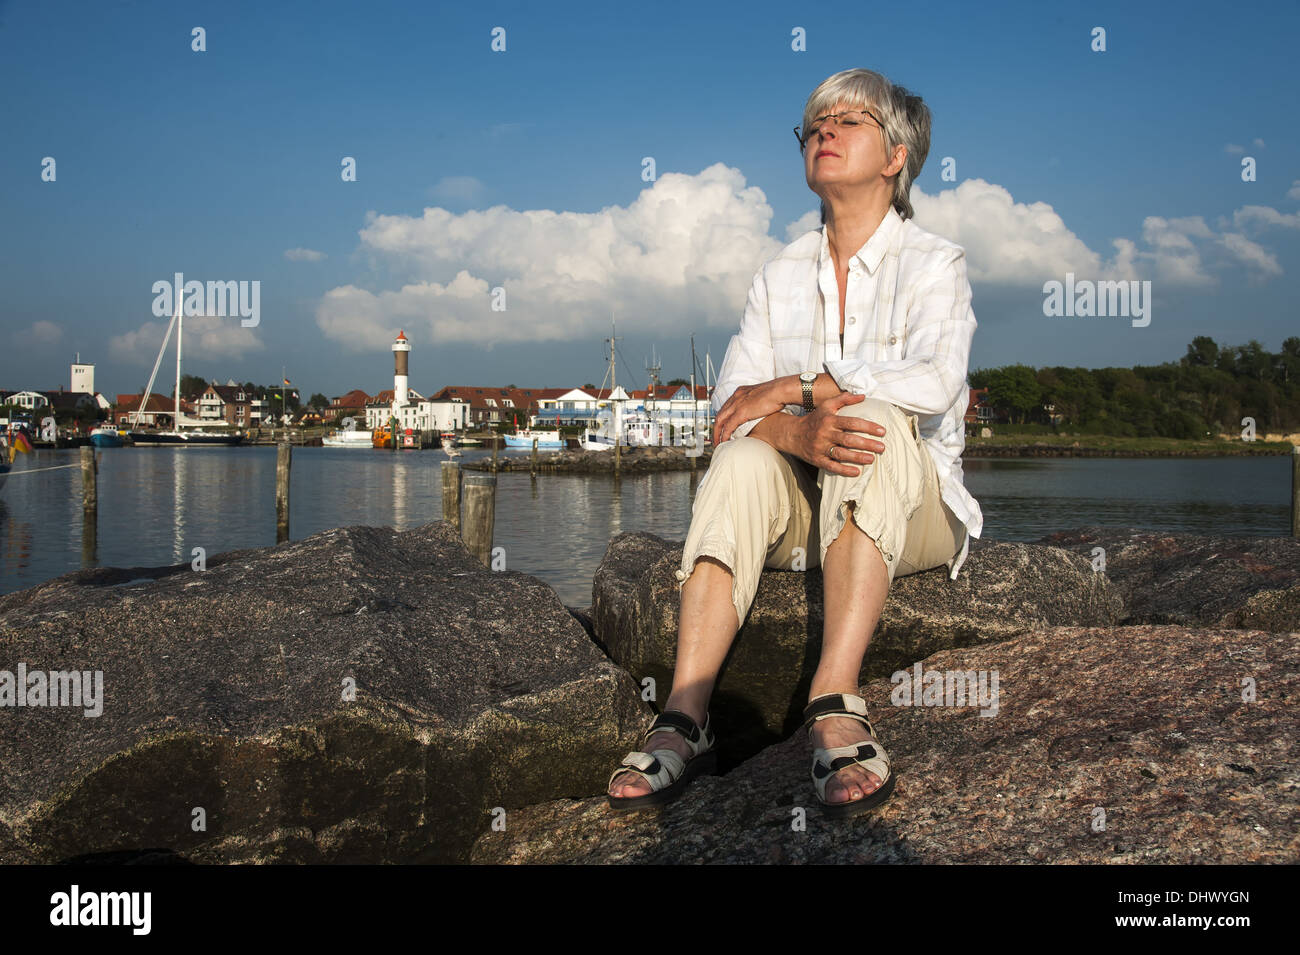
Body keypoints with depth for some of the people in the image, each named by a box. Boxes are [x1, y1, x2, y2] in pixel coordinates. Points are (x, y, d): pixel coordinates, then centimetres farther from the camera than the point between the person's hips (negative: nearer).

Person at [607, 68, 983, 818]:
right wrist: (799, 433, -25)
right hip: (804, 511, 3)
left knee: (875, 422, -34)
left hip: (911, 511, -3)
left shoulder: (936, 264, 0)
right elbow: (732, 403, -2)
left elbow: (936, 382, -21)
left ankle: (835, 704, -45)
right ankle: (685, 718, -39)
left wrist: (793, 388, -17)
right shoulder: (783, 274, 12)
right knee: (744, 457, -29)